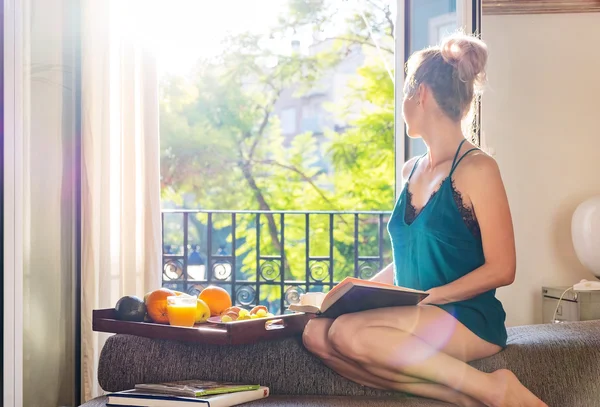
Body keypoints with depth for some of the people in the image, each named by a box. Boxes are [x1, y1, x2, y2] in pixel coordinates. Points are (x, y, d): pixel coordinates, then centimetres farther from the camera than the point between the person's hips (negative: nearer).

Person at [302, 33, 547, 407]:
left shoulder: (476, 169, -7)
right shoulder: (411, 171, 16)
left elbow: (501, 269, -11)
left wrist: (431, 297, -18)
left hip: (469, 320, -7)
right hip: (419, 320, 8)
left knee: (350, 333, -31)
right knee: (316, 333, -17)